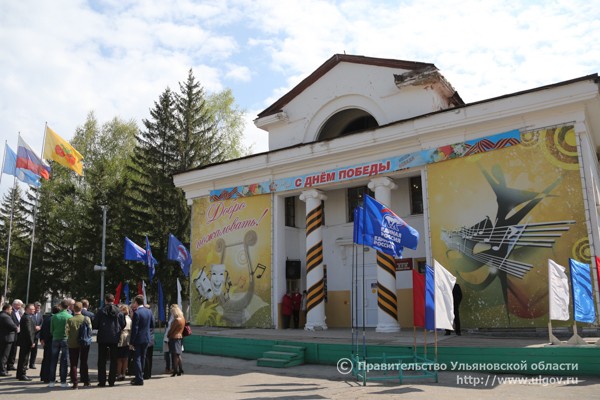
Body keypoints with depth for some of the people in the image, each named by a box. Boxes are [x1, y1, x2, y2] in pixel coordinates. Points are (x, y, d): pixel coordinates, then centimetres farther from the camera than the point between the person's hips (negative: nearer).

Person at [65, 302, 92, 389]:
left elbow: (67, 331, -14)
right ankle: (86, 381, 18)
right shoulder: (87, 318, -8)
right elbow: (90, 330, -7)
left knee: (73, 364, 7)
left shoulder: (70, 320, -11)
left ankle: (75, 382, 5)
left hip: (73, 344, -1)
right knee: (84, 362, 14)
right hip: (85, 343, 1)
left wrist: (70, 337, 6)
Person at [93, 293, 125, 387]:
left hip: (103, 338, -1)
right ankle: (111, 381, 9)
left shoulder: (101, 311, -7)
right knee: (113, 360, 9)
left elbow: (94, 325, -5)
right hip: (115, 338, 1)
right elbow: (123, 325, 2)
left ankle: (102, 381, 6)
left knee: (102, 361, 7)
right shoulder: (119, 312, -2)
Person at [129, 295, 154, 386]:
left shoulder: (136, 313, -16)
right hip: (146, 338, 6)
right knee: (142, 358, 16)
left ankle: (139, 379, 0)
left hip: (138, 339, -6)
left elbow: (134, 328, -17)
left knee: (137, 358, 0)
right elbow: (152, 324, 11)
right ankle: (139, 377, 27)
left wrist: (131, 342, -13)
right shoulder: (149, 311, 3)